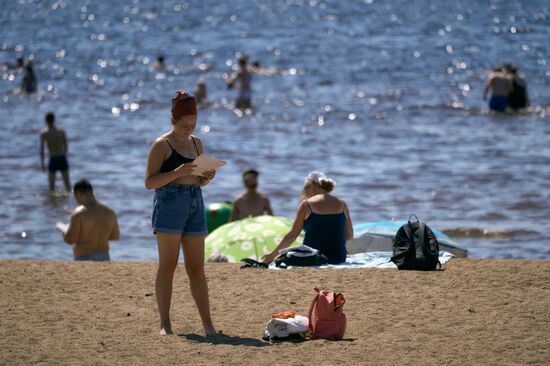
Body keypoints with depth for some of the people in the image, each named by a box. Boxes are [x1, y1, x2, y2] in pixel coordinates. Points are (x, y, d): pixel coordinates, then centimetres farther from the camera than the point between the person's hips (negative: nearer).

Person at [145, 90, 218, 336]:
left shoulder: (196, 143, 16)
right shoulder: (162, 145, -4)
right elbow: (149, 182, -9)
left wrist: (208, 177, 1)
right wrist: (176, 173, -22)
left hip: (195, 205, 6)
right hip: (169, 204, -6)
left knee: (197, 268, 5)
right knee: (168, 265, -6)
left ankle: (208, 324, 4)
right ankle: (165, 323, -4)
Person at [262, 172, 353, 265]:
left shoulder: (306, 204, -3)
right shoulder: (342, 204, 7)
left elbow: (293, 234, -2)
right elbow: (349, 235, 12)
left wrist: (272, 255, 7)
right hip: (338, 259, 4)